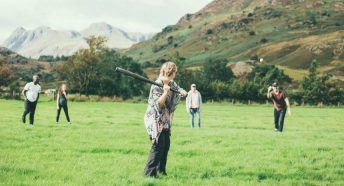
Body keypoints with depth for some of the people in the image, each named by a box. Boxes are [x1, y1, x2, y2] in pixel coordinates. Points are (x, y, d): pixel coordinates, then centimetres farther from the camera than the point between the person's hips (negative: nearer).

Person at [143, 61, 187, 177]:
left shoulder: (172, 84, 6)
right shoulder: (156, 86, -17)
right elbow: (158, 104, -20)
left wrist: (182, 92, -3)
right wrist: (165, 92, -32)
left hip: (165, 120, 9)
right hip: (155, 120, -9)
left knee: (166, 145, 12)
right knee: (158, 145, -15)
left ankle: (161, 170, 22)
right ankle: (149, 173, -13)